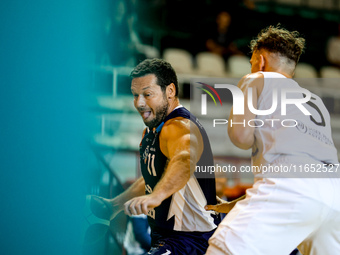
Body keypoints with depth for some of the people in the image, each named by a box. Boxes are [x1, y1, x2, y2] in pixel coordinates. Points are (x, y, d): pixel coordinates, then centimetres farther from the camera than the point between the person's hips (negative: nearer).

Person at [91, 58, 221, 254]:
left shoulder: (180, 127, -21)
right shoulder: (154, 129, 13)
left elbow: (184, 161, -45)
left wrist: (156, 196, -62)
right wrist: (116, 204, 30)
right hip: (163, 238, 10)